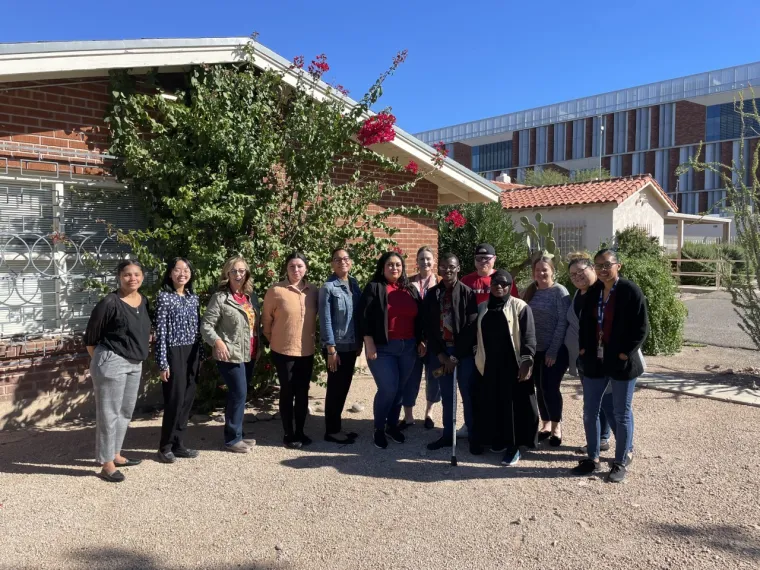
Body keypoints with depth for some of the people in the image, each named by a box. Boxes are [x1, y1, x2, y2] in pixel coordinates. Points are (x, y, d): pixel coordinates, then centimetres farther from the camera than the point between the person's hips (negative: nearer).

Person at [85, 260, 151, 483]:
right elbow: (90, 337, -7)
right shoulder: (109, 303, -15)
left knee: (126, 411, 16)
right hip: (112, 363, -8)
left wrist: (144, 344, 11)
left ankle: (115, 455, 31)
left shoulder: (144, 301, 6)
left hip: (135, 364, 8)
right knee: (109, 413, 0)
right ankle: (107, 464, 9)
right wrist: (101, 360, 2)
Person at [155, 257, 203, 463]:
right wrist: (163, 363, -13)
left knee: (188, 399, 8)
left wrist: (200, 356, 11)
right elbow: (160, 332, -10)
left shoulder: (193, 297, 10)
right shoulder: (164, 297, -7)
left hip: (191, 353, 6)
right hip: (174, 353, -6)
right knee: (175, 400, -3)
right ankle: (165, 447, 11)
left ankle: (178, 444, 19)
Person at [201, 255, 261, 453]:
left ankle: (237, 434, 26)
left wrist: (259, 346, 12)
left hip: (250, 354, 6)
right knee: (239, 395, -6)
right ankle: (232, 439, 7)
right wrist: (217, 341, -24)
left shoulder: (252, 296, 11)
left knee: (239, 395, 15)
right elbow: (206, 325, -10)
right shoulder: (220, 297, -8)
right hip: (231, 355, -6)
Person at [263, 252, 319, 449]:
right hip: (283, 351, -3)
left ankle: (300, 431, 28)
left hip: (307, 351, 4)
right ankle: (289, 434, 21)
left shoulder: (314, 291, 0)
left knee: (303, 392, 13)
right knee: (287, 392, 7)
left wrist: (313, 337, 10)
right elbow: (266, 319, -1)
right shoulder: (276, 290, -11)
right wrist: (273, 340, 6)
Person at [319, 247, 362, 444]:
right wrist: (331, 349, -15)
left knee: (344, 387, 13)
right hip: (337, 346, -6)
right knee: (335, 388, 3)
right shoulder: (328, 288, -11)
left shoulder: (355, 284, 7)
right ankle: (331, 430, 16)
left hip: (351, 345, 6)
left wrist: (360, 342, 10)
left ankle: (337, 427, 26)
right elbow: (325, 320, -13)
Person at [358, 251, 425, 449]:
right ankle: (379, 429, 12)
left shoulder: (411, 290, 12)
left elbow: (420, 318, 15)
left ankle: (392, 425, 27)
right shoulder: (374, 288, -3)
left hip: (408, 347, 5)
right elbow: (364, 317, -9)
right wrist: (370, 344, -14)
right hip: (383, 348, -5)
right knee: (388, 389, -8)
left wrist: (420, 341, 9)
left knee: (400, 388, 10)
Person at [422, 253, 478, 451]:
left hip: (464, 352, -3)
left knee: (468, 395, 4)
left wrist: (456, 356, -12)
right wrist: (440, 355, -5)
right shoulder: (431, 294, 6)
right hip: (440, 352, 3)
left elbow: (471, 327, -9)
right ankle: (448, 435, 21)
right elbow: (428, 327, 3)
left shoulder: (467, 293, -4)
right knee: (447, 396, 11)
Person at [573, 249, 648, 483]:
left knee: (622, 414, 7)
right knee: (589, 412, 10)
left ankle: (621, 463, 20)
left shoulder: (631, 291, -10)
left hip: (622, 362, -5)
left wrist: (625, 353, -14)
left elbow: (641, 328, -11)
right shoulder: (592, 292, 7)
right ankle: (593, 459, 25)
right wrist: (584, 349, 3)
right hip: (595, 361, 6)